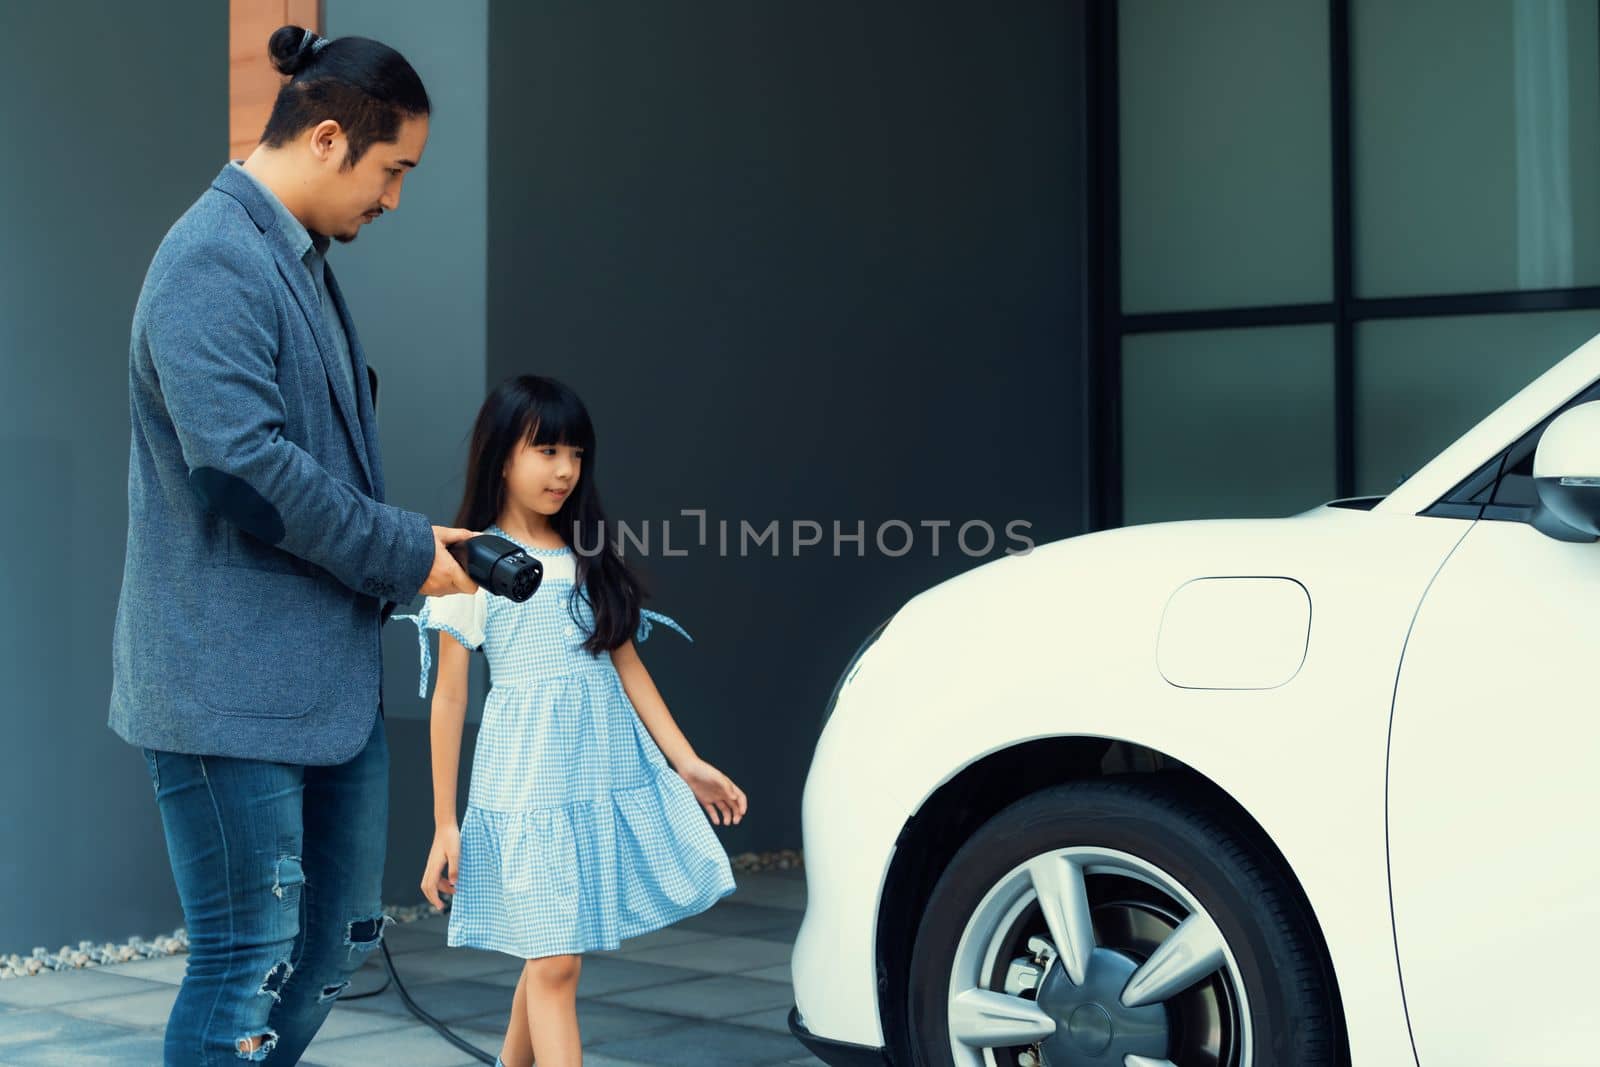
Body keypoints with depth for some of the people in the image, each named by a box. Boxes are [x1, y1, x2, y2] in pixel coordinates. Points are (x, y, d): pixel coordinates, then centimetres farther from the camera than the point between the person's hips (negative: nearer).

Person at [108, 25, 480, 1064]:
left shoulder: (303, 259, 15)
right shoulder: (213, 261, -16)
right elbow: (241, 464, -25)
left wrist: (413, 542, 5)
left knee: (339, 940, 18)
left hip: (332, 670, 10)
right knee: (249, 965, -2)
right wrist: (406, 555, -16)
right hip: (232, 686, -10)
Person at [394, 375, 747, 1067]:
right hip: (528, 778, -5)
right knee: (555, 961, -7)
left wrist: (686, 763, 5)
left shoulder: (592, 560, 11)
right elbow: (449, 696, -3)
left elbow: (627, 665, 12)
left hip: (611, 773, 5)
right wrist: (445, 825, -4)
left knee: (549, 952, 10)